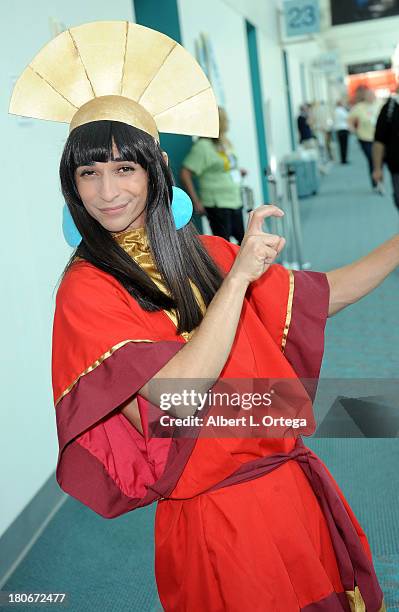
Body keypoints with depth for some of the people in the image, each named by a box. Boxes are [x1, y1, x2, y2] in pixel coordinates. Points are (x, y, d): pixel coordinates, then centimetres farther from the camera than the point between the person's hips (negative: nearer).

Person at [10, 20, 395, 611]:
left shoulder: (204, 254, 1)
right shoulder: (88, 288, -14)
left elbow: (321, 295, 8)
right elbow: (176, 399, -25)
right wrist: (240, 275, -25)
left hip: (292, 489, 5)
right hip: (213, 521, -5)